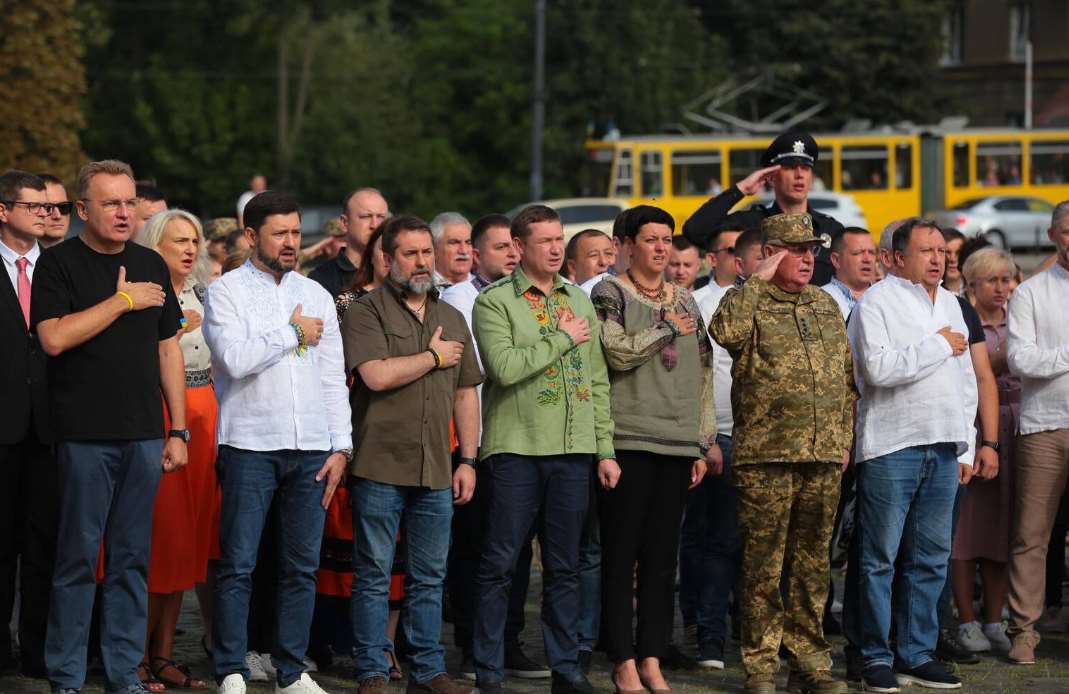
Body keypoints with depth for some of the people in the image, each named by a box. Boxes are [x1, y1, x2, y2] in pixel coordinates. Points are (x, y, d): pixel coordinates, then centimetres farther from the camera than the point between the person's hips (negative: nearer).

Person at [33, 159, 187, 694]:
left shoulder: (151, 266, 13)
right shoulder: (58, 264, -1)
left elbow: (168, 349, 15)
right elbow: (55, 338, -15)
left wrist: (178, 430, 10)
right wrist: (122, 300, -12)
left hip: (144, 435, 4)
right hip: (85, 436, -4)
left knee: (132, 559, 7)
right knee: (78, 558, -1)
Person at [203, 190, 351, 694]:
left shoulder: (316, 295, 15)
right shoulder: (227, 292, 0)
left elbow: (333, 378, 15)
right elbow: (234, 358, -16)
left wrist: (340, 446, 7)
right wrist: (293, 334, -4)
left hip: (312, 448, 4)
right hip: (250, 445, -4)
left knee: (302, 566, 6)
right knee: (238, 564, -4)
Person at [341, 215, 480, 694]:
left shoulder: (452, 318, 16)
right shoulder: (366, 313, -3)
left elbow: (466, 394, 17)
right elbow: (377, 375, -18)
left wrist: (468, 460, 10)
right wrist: (434, 356, -4)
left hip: (436, 473, 5)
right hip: (380, 468, -5)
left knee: (430, 578, 9)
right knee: (373, 576, -1)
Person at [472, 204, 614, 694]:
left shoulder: (579, 301, 14)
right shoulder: (494, 302, -2)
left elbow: (598, 381, 15)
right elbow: (505, 366, -18)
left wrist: (606, 449, 10)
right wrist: (563, 338, -9)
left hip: (573, 451, 5)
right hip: (517, 450, -5)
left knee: (565, 566, 9)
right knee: (500, 563, -1)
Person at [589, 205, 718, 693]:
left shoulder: (684, 300, 16)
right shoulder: (610, 293, 1)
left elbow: (702, 374, 16)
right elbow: (619, 352, -16)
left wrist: (704, 442, 12)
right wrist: (669, 329, -6)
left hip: (678, 443, 5)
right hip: (628, 441, -5)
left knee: (663, 556, 5)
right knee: (621, 553, -3)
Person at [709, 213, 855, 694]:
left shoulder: (826, 306, 16)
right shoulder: (749, 302, -1)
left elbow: (847, 378, 21)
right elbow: (725, 331, -26)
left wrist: (843, 438, 13)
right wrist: (759, 280, -16)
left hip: (824, 457, 5)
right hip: (765, 458, -5)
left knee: (813, 562, 10)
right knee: (762, 564, -1)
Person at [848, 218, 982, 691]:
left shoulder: (949, 304, 18)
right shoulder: (877, 302, -5)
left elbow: (966, 379, 22)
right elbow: (879, 368, -20)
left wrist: (965, 447, 16)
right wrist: (939, 346, -11)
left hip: (943, 448, 7)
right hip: (891, 446, -7)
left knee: (931, 559, 8)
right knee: (880, 558, -2)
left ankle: (917, 655, 15)